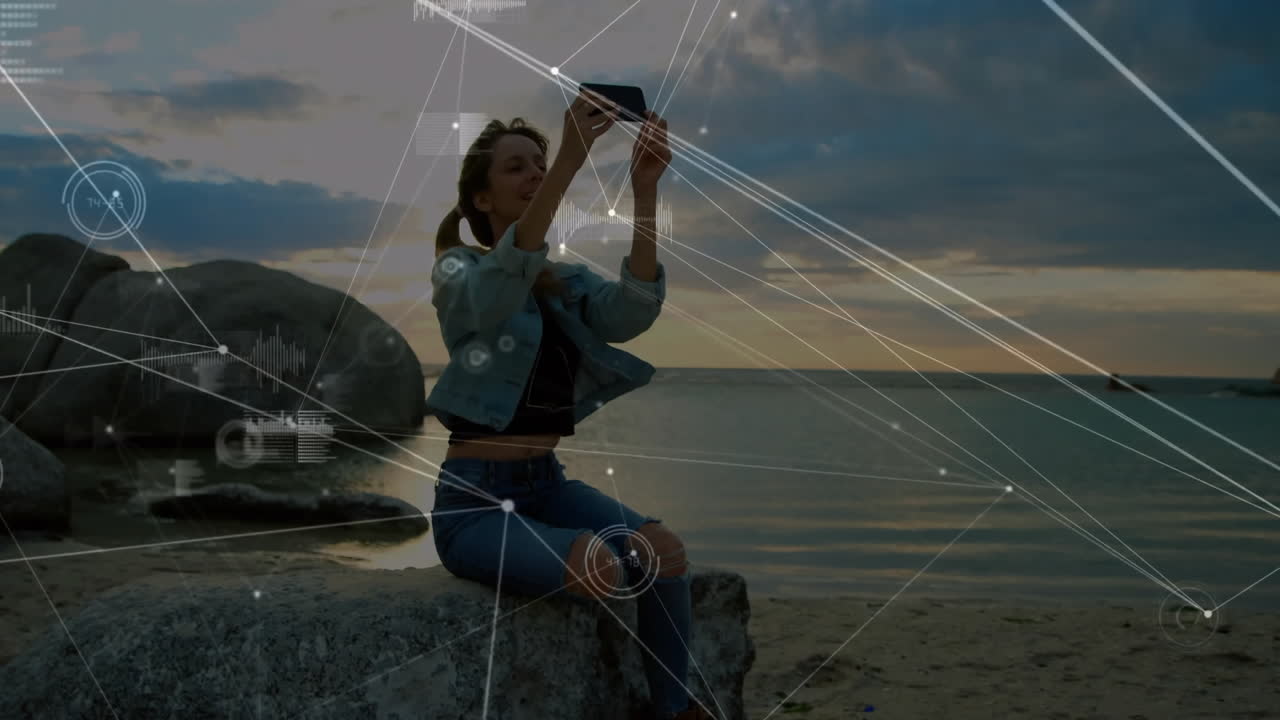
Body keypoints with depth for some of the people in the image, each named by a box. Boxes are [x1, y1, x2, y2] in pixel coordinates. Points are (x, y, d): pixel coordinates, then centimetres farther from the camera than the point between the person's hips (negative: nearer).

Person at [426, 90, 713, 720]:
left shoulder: (569, 282, 10)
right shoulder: (459, 271, -5)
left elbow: (631, 312, -12)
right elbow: (501, 289, -30)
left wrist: (644, 192, -25)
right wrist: (570, 163, -40)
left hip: (547, 485, 5)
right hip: (474, 499, -5)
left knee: (665, 550, -23)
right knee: (600, 566, -33)